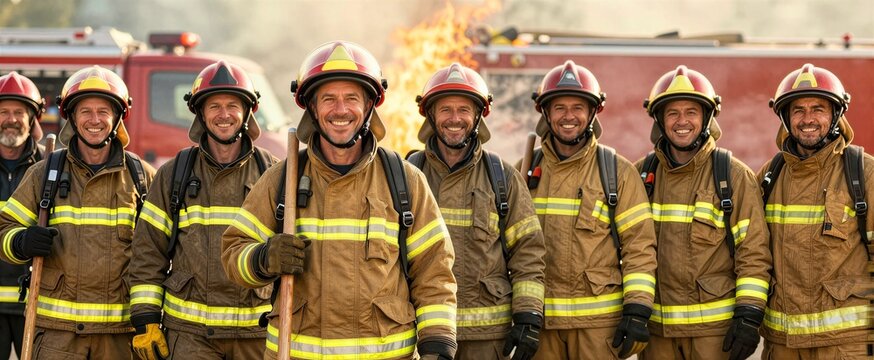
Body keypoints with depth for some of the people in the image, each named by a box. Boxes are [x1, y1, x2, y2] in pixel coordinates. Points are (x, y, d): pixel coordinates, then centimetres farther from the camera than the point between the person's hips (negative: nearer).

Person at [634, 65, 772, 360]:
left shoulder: (735, 176, -1)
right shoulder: (643, 175, 8)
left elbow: (754, 253, -4)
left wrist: (749, 316, -12)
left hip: (715, 325, -3)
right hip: (657, 326, 3)